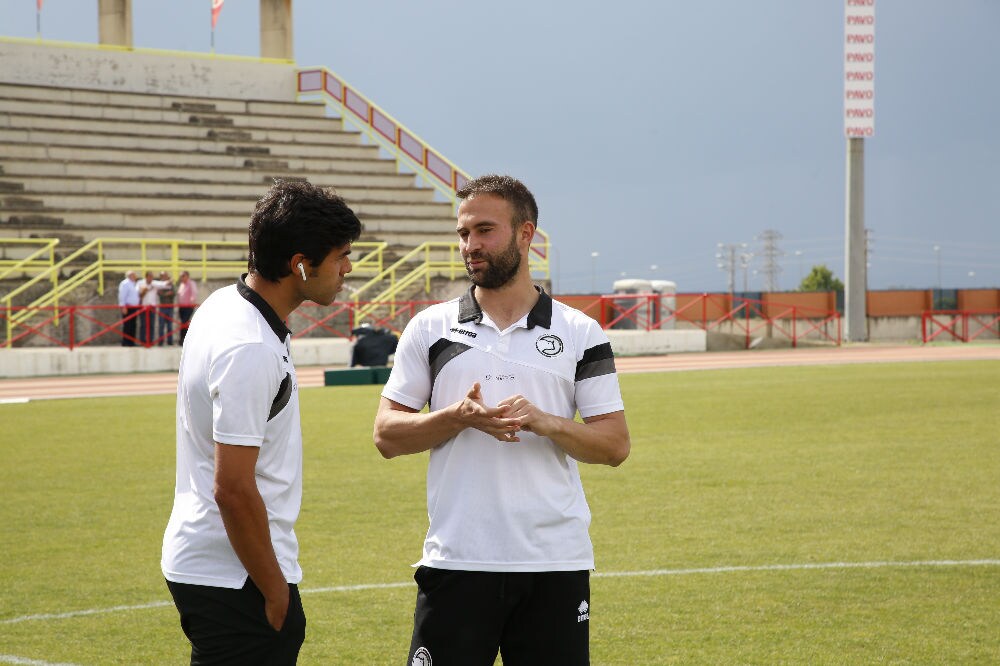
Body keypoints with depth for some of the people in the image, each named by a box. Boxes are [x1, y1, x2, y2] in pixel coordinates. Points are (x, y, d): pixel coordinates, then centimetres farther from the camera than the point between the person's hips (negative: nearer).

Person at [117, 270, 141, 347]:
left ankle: (131, 342, 11)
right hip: (128, 308, -9)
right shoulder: (125, 283, -9)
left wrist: (137, 308, 20)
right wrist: (123, 307, -18)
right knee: (127, 326, -9)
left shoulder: (134, 284, 19)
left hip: (134, 308, 9)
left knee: (132, 326, 8)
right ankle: (125, 343, -7)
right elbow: (122, 296, -14)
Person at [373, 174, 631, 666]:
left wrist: (545, 422, -14)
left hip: (555, 565, 0)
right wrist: (459, 417, -13)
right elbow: (386, 435, 4)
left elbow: (615, 445, 3)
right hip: (456, 563, 0)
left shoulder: (580, 333, 6)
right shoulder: (430, 329, 7)